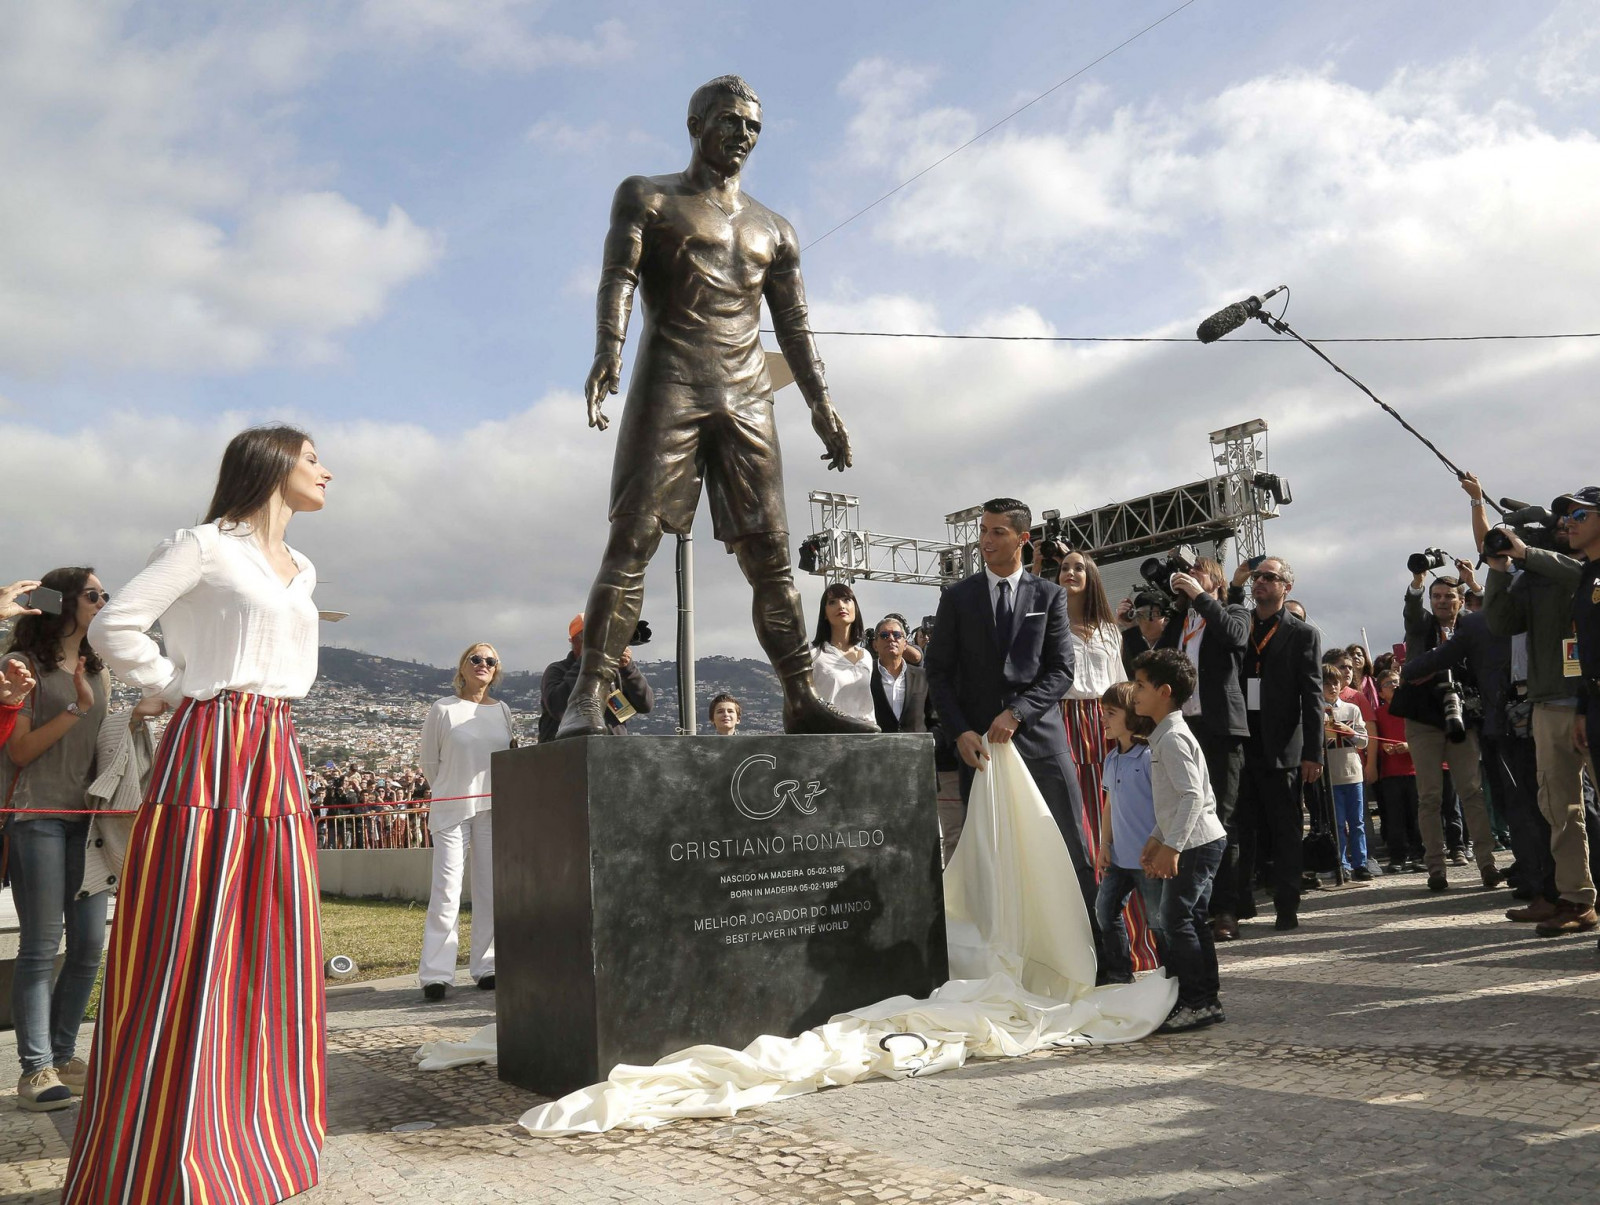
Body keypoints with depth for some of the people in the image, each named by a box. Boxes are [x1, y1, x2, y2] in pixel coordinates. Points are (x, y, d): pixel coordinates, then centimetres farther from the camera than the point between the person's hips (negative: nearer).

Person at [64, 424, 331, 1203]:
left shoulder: (301, 571, 19)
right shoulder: (206, 545, -2)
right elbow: (115, 627, -7)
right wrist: (181, 690, -2)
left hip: (278, 761, 7)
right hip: (210, 751, -7)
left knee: (272, 955, 6)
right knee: (186, 955, -6)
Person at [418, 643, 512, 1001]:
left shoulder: (503, 711, 7)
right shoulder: (443, 709, -3)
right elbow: (430, 762, 5)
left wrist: (486, 785, 11)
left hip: (493, 809, 4)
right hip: (451, 809, -4)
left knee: (491, 889, 6)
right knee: (446, 889, -7)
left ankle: (485, 966, 15)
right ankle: (436, 973, -2)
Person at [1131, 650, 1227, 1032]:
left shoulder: (1172, 738, -17)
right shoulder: (1164, 736, 16)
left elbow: (1192, 795, -26)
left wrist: (1170, 846, -27)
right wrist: (1157, 838, 19)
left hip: (1195, 842, -11)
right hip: (1197, 842, 11)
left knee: (1176, 921, -7)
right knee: (1191, 920, 14)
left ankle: (1195, 1002, -1)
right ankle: (1206, 999, 20)